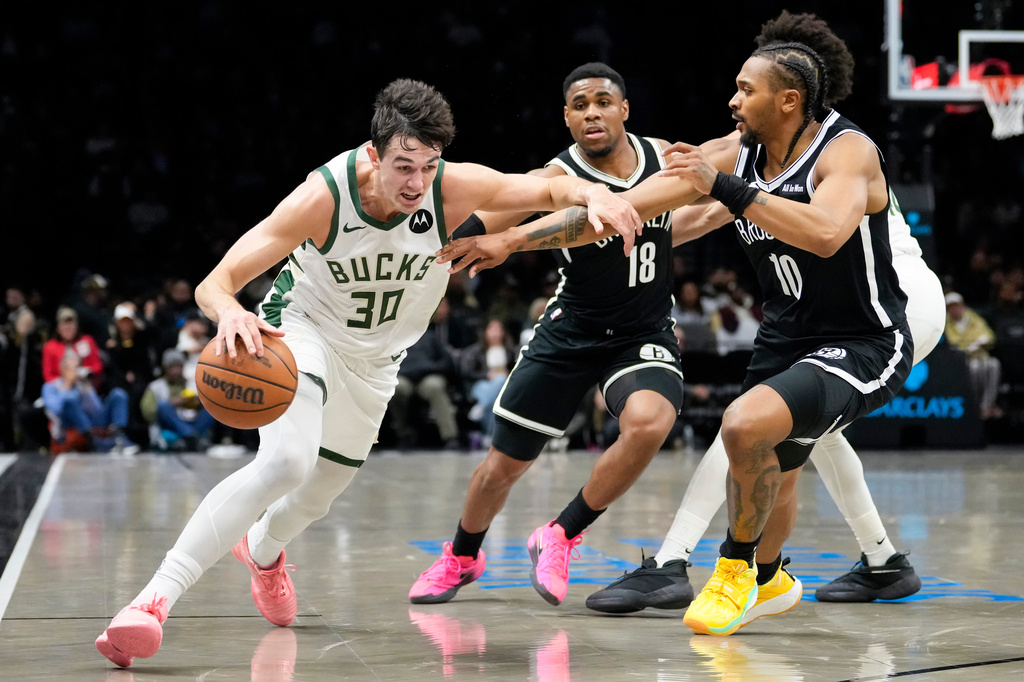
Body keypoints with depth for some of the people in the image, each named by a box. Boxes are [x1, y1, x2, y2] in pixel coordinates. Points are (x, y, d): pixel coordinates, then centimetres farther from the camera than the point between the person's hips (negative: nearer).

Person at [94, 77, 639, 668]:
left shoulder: (453, 188, -26)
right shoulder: (324, 197, -34)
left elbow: (551, 189, -17)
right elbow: (214, 284, -35)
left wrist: (594, 195, -41)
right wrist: (230, 313, -59)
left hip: (373, 359, 5)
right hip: (303, 329, -5)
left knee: (318, 495, 21)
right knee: (288, 460, -33)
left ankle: (263, 549, 60)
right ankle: (155, 598, -30)